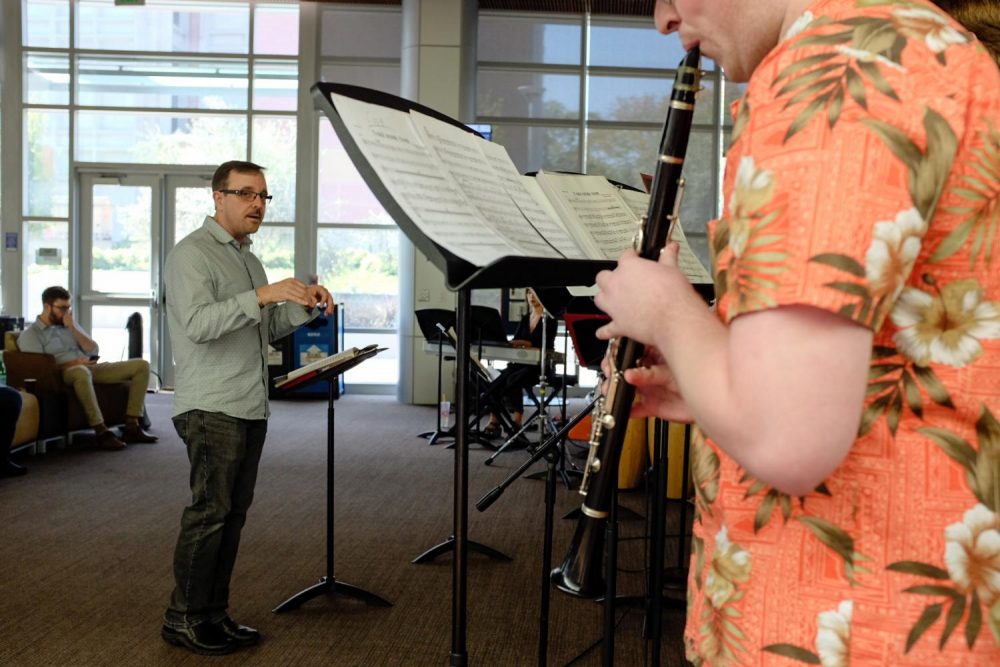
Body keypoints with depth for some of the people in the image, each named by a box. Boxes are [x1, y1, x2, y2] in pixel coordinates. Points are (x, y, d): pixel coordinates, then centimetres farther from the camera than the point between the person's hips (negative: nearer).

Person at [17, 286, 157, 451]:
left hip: (91, 369, 7)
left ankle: (131, 426, -18)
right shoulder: (29, 335, 5)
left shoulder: (70, 324, 24)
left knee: (141, 365, -9)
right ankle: (101, 432, -41)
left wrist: (72, 328, 2)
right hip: (63, 374, -7)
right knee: (81, 372, -44)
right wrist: (73, 363, -21)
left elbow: (94, 351, 13)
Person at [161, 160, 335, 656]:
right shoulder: (192, 253, -7)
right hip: (211, 407, -8)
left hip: (250, 407, 8)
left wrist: (304, 306, 4)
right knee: (209, 512, -5)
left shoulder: (247, 257, 19)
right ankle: (183, 619, 8)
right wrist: (262, 295, -28)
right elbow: (198, 323, -21)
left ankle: (214, 615, 19)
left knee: (233, 513, 10)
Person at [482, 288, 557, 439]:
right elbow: (515, 342, 11)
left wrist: (525, 343, -30)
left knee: (512, 381, -32)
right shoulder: (525, 319, 17)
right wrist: (510, 343, -11)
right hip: (521, 363, 6)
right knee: (496, 383, -20)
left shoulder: (549, 319, -2)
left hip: (539, 366, -6)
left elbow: (546, 345, -16)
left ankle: (516, 424, -30)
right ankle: (493, 423, -20)